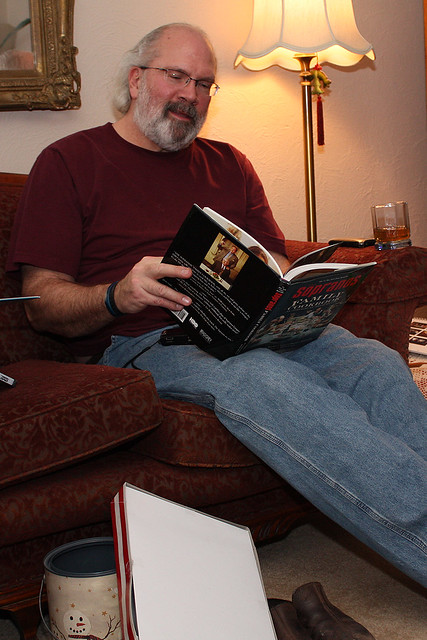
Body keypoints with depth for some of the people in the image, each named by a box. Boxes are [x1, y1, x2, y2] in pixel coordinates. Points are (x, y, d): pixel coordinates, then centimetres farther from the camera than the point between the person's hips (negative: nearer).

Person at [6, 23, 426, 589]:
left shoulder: (229, 165, 25)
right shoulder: (69, 162, 11)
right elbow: (42, 303, 3)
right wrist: (118, 296, -19)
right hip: (143, 343, -5)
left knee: (376, 362, -26)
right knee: (265, 380, -37)